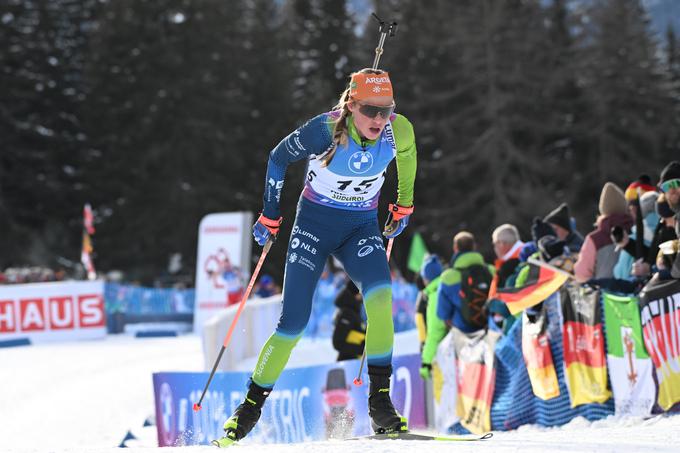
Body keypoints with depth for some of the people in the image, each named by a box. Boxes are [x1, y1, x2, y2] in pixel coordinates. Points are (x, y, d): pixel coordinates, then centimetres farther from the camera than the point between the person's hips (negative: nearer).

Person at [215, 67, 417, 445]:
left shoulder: (400, 131, -16)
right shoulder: (326, 130, -25)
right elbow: (279, 158, -7)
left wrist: (404, 205, 18)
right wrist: (270, 216, -1)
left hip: (362, 228, 2)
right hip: (314, 223, -2)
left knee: (380, 295, -28)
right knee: (294, 321, -9)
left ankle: (380, 400, -21)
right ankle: (251, 407, 9)